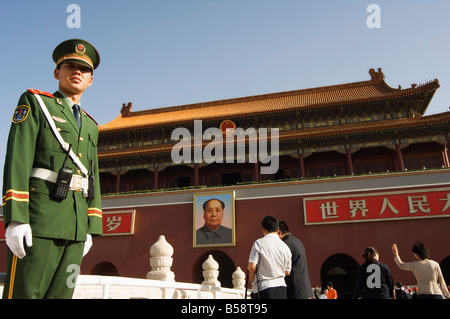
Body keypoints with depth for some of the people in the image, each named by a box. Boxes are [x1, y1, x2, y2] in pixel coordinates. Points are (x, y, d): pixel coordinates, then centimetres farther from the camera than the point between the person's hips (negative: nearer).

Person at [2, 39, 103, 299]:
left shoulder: (90, 126, 22)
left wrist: (91, 228, 12)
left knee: (60, 295, 6)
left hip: (76, 226, 5)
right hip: (39, 219, -5)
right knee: (24, 292, -5)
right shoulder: (34, 102, 7)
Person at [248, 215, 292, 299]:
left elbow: (251, 266, -12)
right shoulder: (285, 246, 6)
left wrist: (251, 276, 8)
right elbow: (287, 272, 12)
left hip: (265, 287, -4)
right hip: (281, 287, 4)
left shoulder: (259, 243, -7)